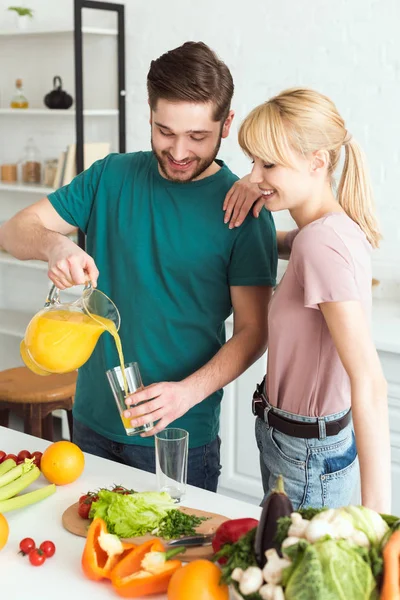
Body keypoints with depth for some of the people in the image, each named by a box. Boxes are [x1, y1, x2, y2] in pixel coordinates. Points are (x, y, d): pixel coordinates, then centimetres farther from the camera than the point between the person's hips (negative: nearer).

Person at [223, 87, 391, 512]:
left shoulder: (322, 242, -25)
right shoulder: (337, 228, 2)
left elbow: (368, 381, -30)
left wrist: (376, 508, -31)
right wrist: (254, 192, 3)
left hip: (305, 461, -9)